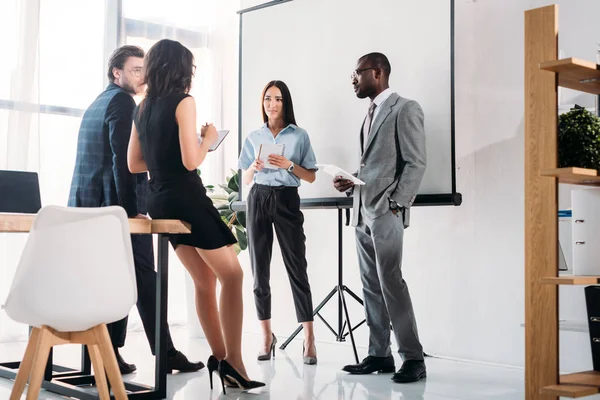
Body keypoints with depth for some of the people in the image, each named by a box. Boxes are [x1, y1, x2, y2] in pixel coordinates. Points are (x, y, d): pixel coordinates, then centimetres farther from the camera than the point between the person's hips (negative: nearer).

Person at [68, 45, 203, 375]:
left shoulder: (96, 104, 21)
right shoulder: (122, 101, -8)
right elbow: (123, 159, -18)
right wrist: (131, 208, -19)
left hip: (88, 205, 9)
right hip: (117, 204, -9)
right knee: (145, 282, -4)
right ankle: (166, 354, 2)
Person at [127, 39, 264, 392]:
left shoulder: (143, 107, 12)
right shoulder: (183, 101, -10)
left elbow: (135, 164, 14)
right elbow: (191, 161, -18)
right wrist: (208, 139, 0)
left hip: (160, 200, 8)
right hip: (187, 198, -8)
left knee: (205, 280, 14)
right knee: (232, 275, 2)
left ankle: (220, 359, 15)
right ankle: (232, 361, 0)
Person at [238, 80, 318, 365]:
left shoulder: (299, 136, 5)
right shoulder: (253, 137, 12)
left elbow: (311, 177, 5)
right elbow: (245, 180, 14)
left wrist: (289, 165, -12)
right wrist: (254, 167, -7)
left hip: (287, 200, -3)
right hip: (258, 200, 3)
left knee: (297, 268, -7)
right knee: (259, 269, 2)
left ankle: (309, 340, -4)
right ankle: (266, 338, 11)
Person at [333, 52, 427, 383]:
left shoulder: (405, 109, -3)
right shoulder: (370, 114, 20)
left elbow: (416, 163, -10)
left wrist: (395, 204, -16)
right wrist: (351, 182, 4)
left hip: (386, 211, -8)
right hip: (362, 212, 8)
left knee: (390, 282, -10)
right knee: (371, 286, 7)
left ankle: (412, 358, -3)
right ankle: (379, 354, 13)